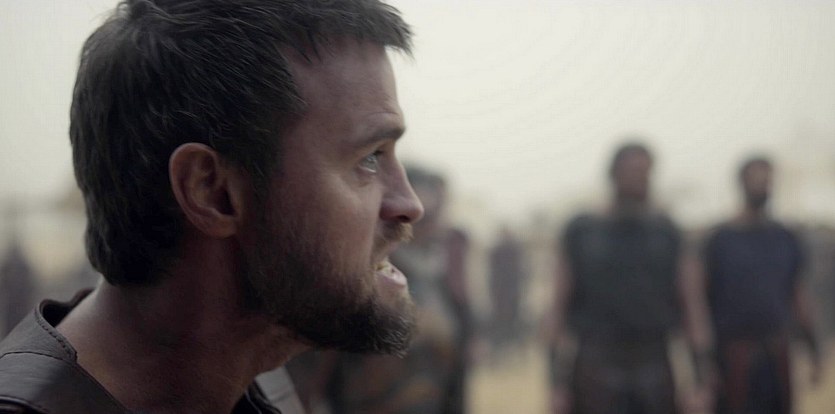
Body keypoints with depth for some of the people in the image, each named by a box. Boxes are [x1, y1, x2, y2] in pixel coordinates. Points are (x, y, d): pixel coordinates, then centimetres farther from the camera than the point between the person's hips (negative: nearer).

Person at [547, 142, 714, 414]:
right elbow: (561, 306, 2)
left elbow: (690, 302, 5)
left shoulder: (667, 234, 8)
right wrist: (558, 383, -4)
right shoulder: (581, 233, 3)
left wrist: (702, 373, -5)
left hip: (655, 364, 2)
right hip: (597, 368, -2)